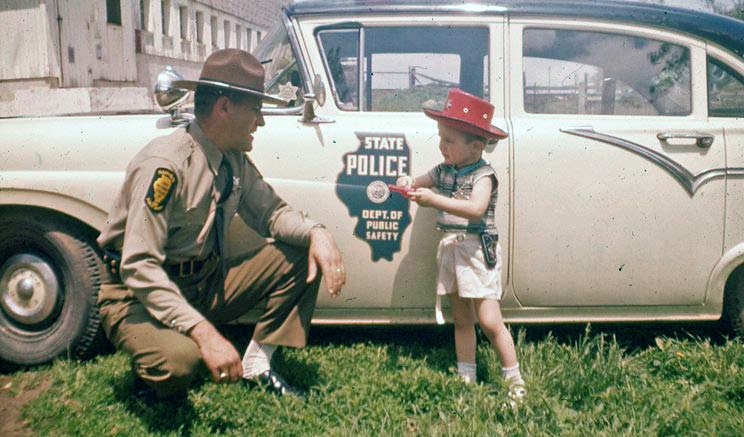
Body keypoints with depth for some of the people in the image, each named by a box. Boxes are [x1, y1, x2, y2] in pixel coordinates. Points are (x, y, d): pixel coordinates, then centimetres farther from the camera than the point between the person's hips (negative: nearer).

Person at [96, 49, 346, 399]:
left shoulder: (235, 160, -1)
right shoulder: (165, 165, -25)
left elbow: (271, 212, 5)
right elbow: (139, 267, -29)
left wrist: (315, 233, -18)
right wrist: (204, 331, -36)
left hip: (203, 283, 7)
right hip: (138, 295, -7)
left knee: (302, 256, -6)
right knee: (180, 359, -38)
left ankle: (257, 364, 1)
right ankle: (154, 365, -1)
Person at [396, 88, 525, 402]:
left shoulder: (483, 175, -13)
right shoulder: (443, 171, 9)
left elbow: (476, 209, -28)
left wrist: (434, 199, -34)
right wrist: (409, 182, -12)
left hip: (477, 252, -7)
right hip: (449, 250, 7)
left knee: (489, 322, -7)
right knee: (461, 320, 13)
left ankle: (515, 381, 6)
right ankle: (466, 378, 23)